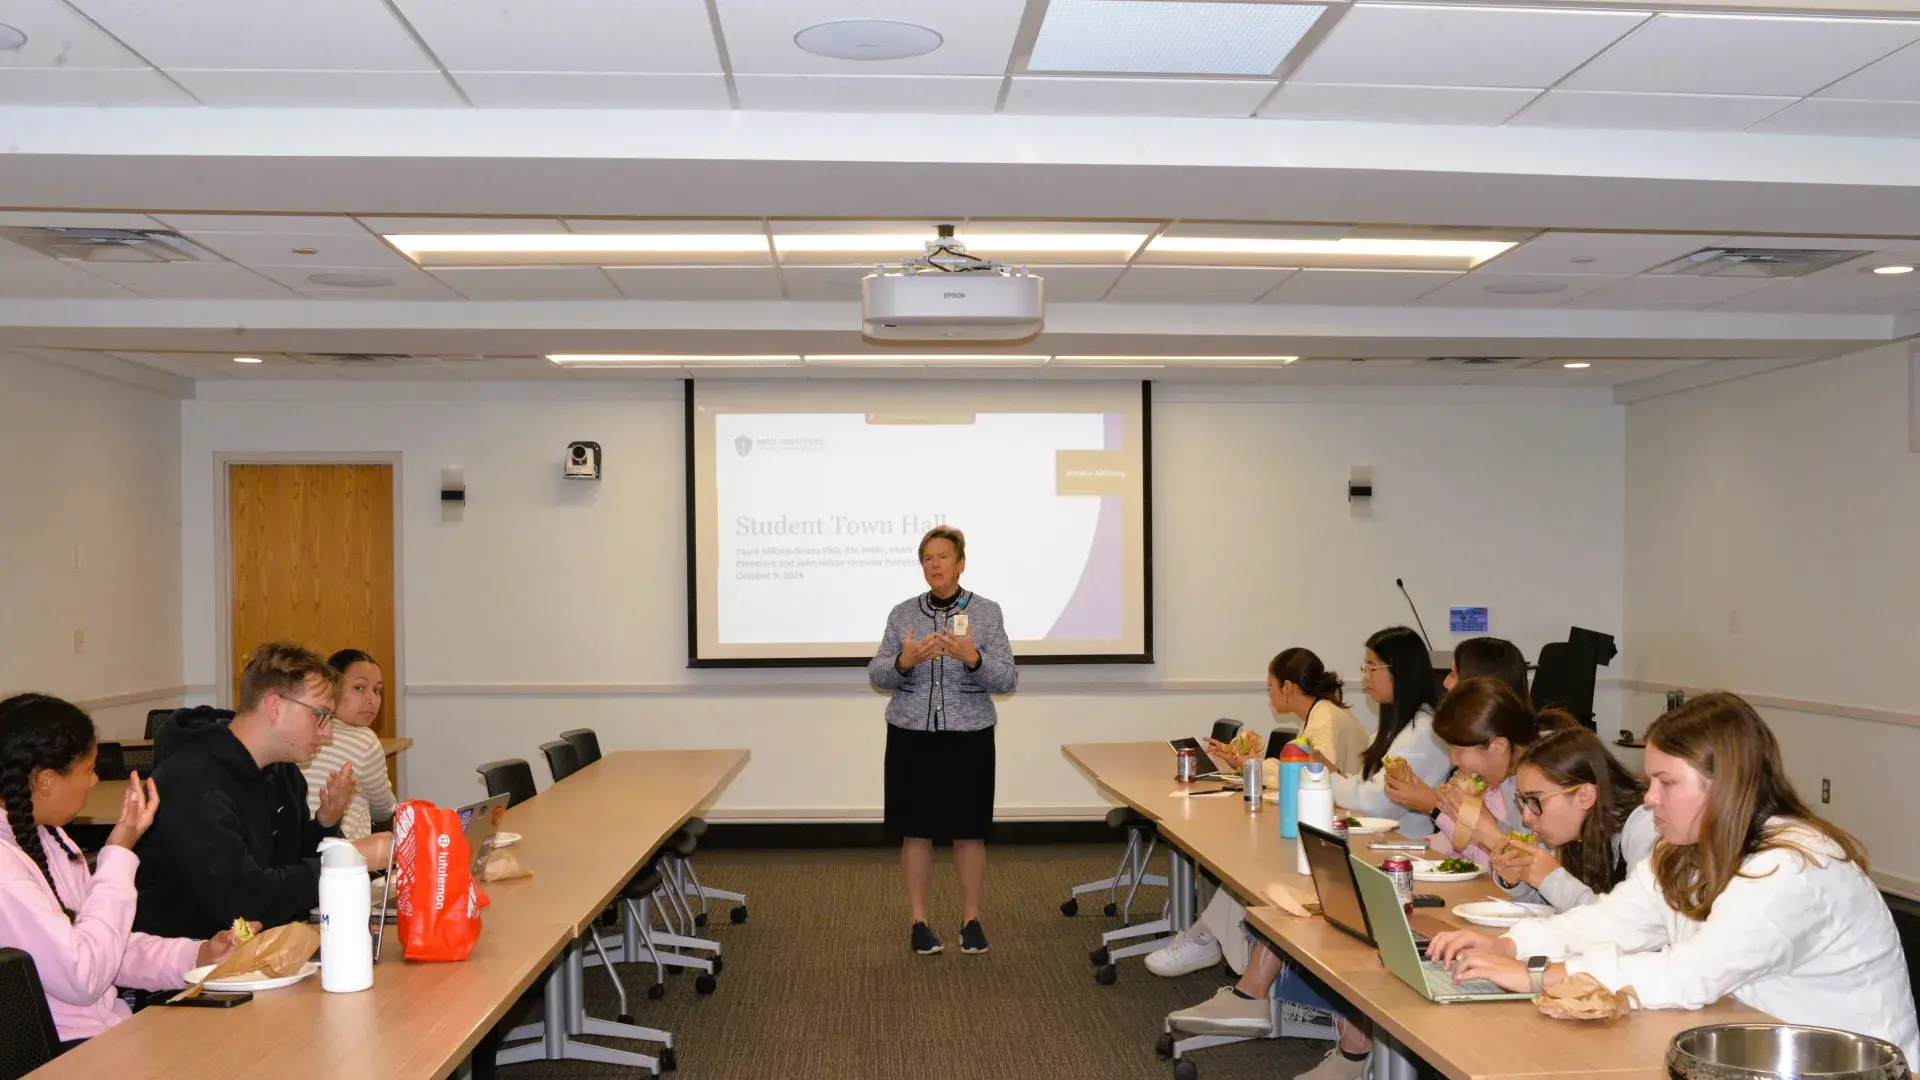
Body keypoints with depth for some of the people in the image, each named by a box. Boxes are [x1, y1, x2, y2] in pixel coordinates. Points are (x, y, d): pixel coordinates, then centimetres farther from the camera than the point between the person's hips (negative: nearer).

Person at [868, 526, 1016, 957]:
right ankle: (919, 921, 16)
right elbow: (878, 674, 2)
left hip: (968, 738, -1)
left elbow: (1006, 680, -5)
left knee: (968, 831, 5)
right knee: (916, 830, 4)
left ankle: (971, 918, 19)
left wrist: (973, 659, -23)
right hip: (911, 736, 1)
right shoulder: (902, 613, 4)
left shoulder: (987, 612, 0)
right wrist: (903, 661, -19)